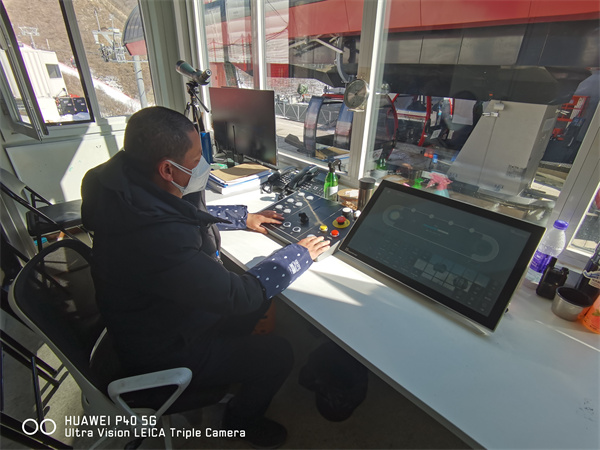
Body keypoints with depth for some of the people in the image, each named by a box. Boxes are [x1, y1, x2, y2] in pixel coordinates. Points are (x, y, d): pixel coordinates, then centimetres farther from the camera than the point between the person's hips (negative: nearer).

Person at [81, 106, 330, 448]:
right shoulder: (158, 239, -41)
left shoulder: (132, 191, -11)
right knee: (279, 353, -1)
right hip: (164, 358, -8)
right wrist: (300, 254, -19)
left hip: (163, 314, 8)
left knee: (261, 295, 12)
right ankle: (242, 420, 29)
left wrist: (244, 217, 3)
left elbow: (193, 214, 10)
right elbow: (238, 294, -32)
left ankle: (230, 361, 35)